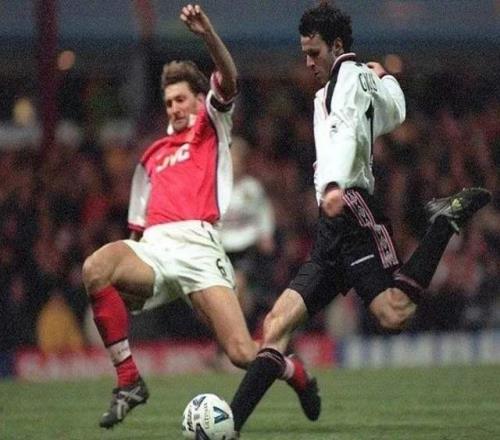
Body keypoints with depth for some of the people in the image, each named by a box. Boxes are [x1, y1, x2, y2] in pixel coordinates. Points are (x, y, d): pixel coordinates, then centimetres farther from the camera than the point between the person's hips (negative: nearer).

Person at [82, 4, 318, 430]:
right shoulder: (152, 157, 32)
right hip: (154, 246, 4)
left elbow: (229, 79, -1)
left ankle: (297, 374, 19)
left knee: (243, 353, -17)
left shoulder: (212, 129, 18)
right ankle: (128, 382, -27)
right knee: (97, 268, -33)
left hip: (197, 243, -4)